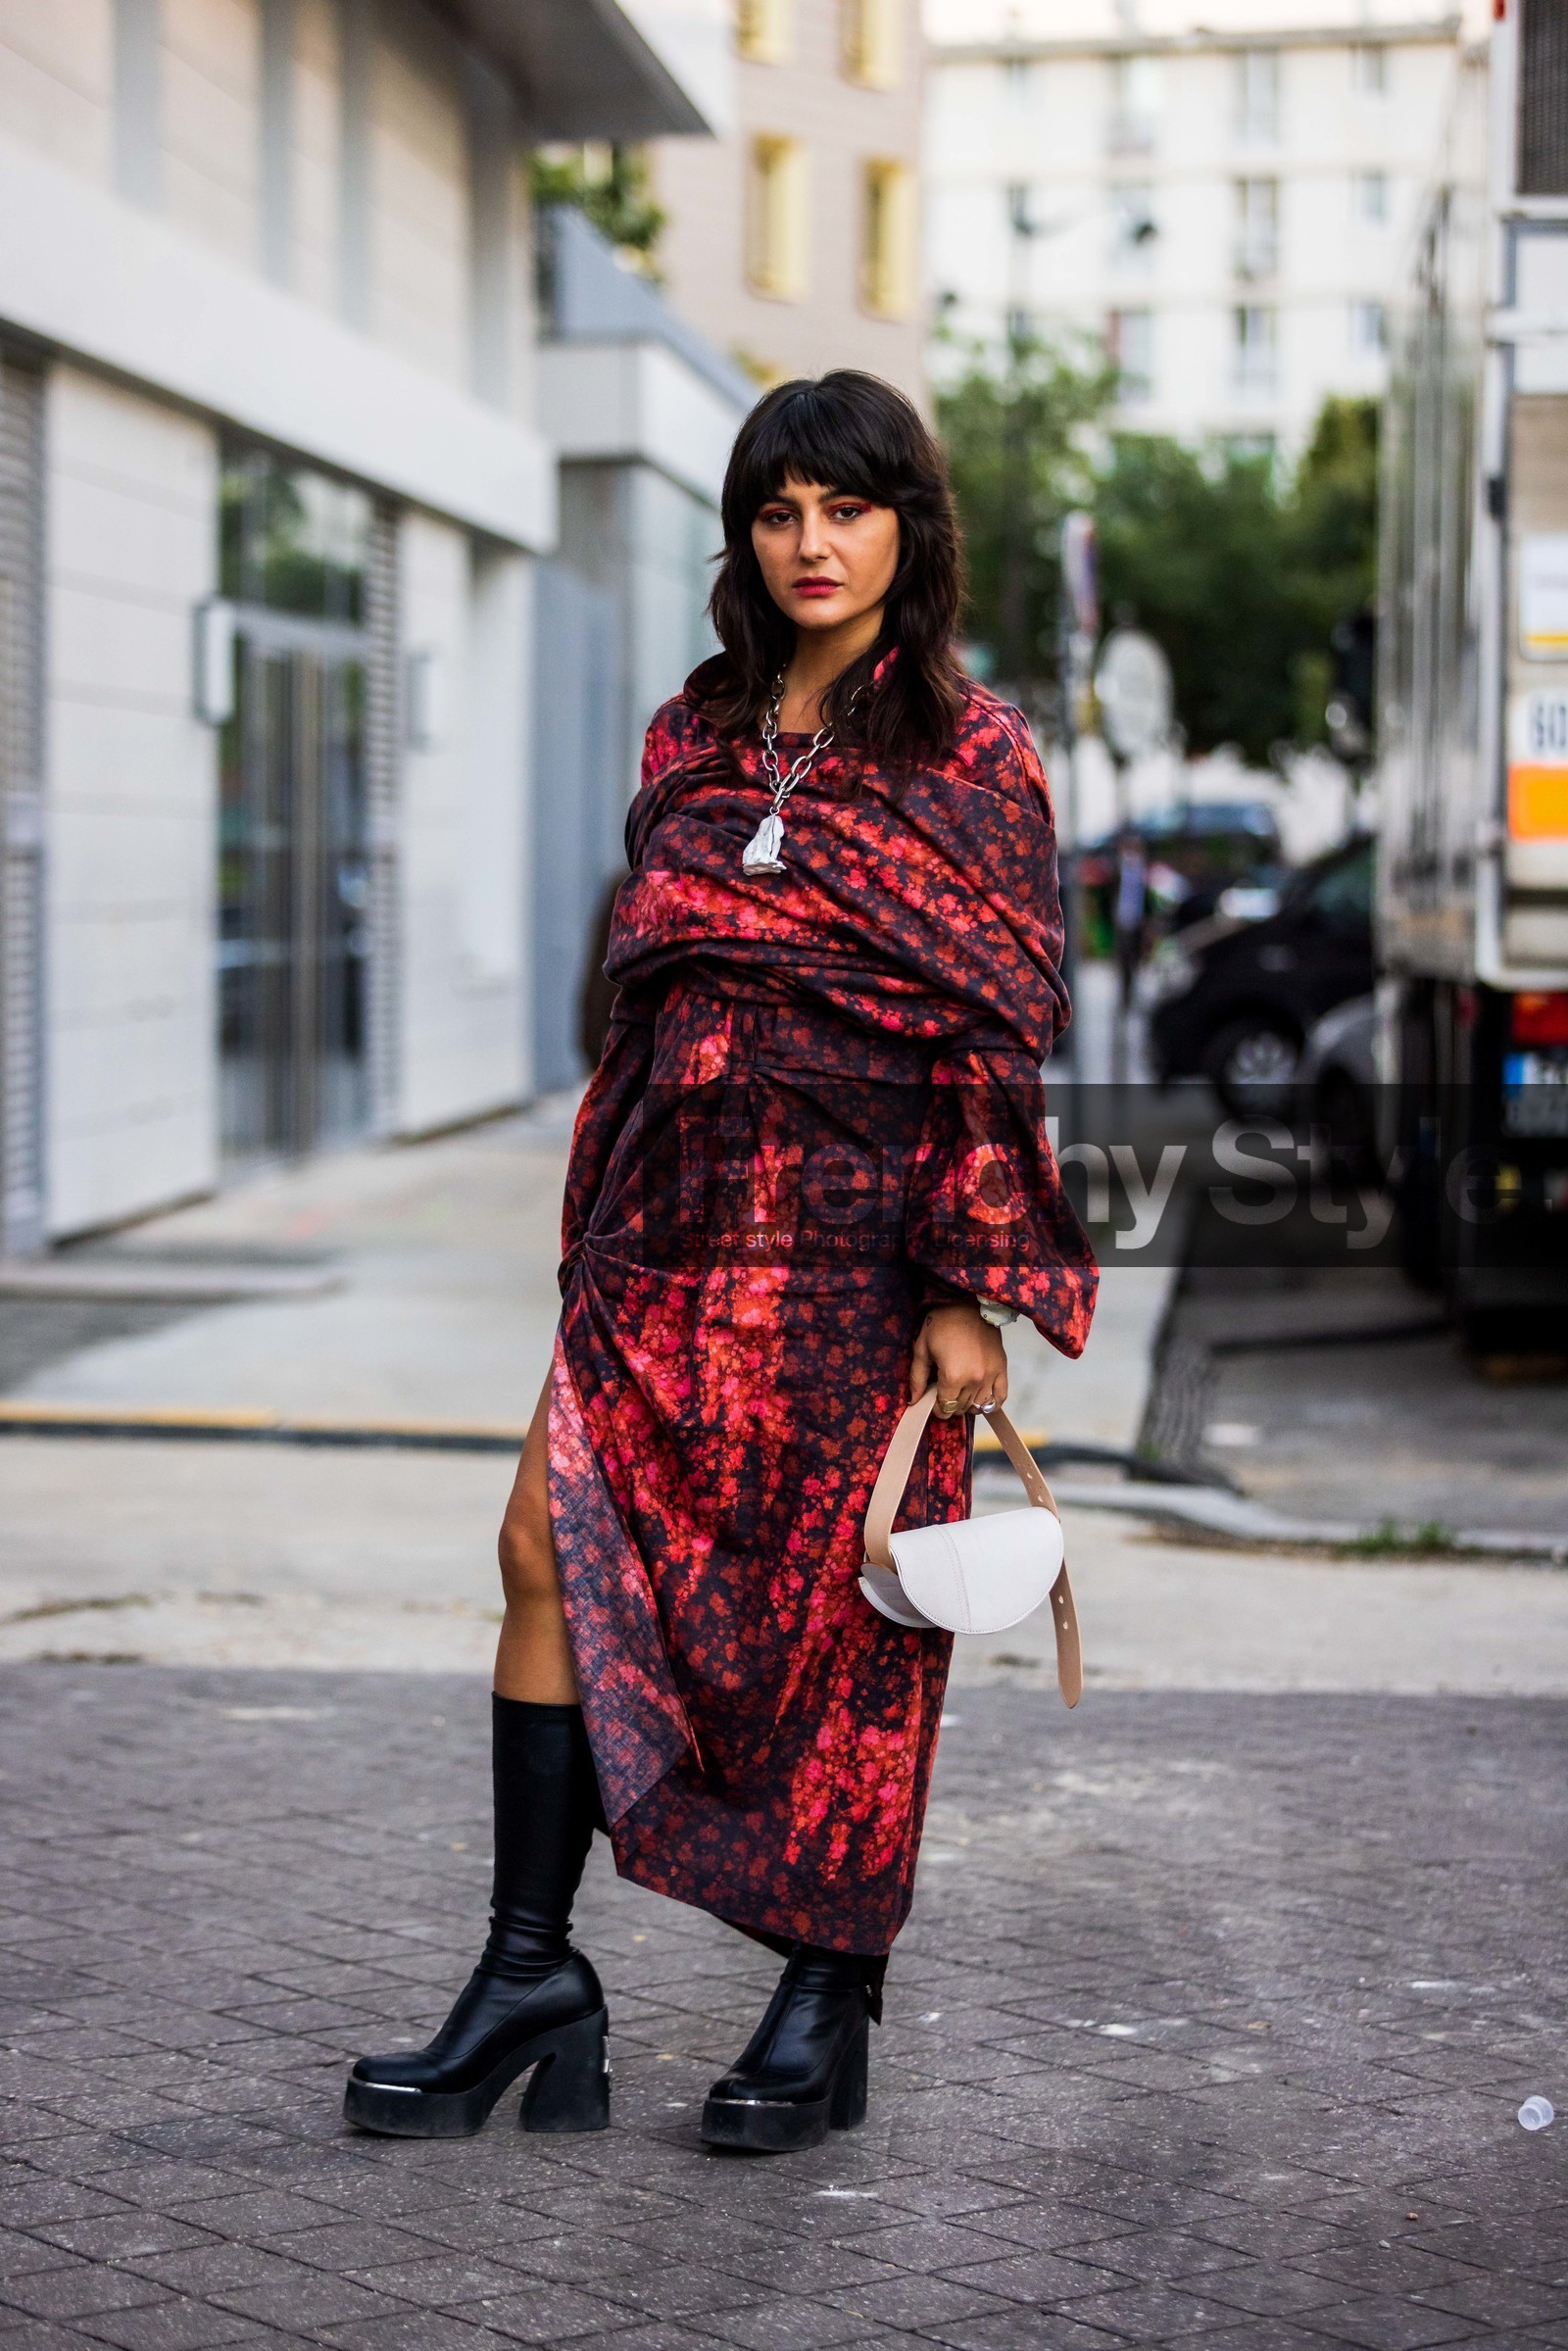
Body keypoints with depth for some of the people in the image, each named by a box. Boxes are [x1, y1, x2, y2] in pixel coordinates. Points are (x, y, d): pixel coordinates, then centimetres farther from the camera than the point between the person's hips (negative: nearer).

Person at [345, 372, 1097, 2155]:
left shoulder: (969, 755, -2)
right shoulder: (695, 738, 13)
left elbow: (1000, 1036, -6)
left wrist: (969, 1288, -12)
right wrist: (605, 1242, 16)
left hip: (860, 1233, -5)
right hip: (678, 1221, 5)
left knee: (842, 1609, 2)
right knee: (554, 1543, -5)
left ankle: (829, 2006, 16)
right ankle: (533, 1975, 3)